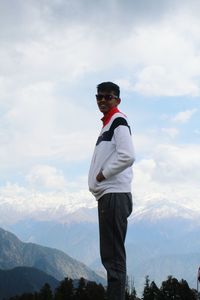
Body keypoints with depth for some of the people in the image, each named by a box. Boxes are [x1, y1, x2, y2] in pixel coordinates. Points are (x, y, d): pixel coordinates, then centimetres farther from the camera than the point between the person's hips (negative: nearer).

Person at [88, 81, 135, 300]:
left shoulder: (118, 121, -6)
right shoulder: (107, 124, 23)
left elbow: (127, 156, -20)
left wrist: (103, 174, -10)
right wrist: (100, 179, 13)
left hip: (114, 195, -10)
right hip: (107, 195, 10)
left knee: (113, 256, -11)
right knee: (110, 255, 11)